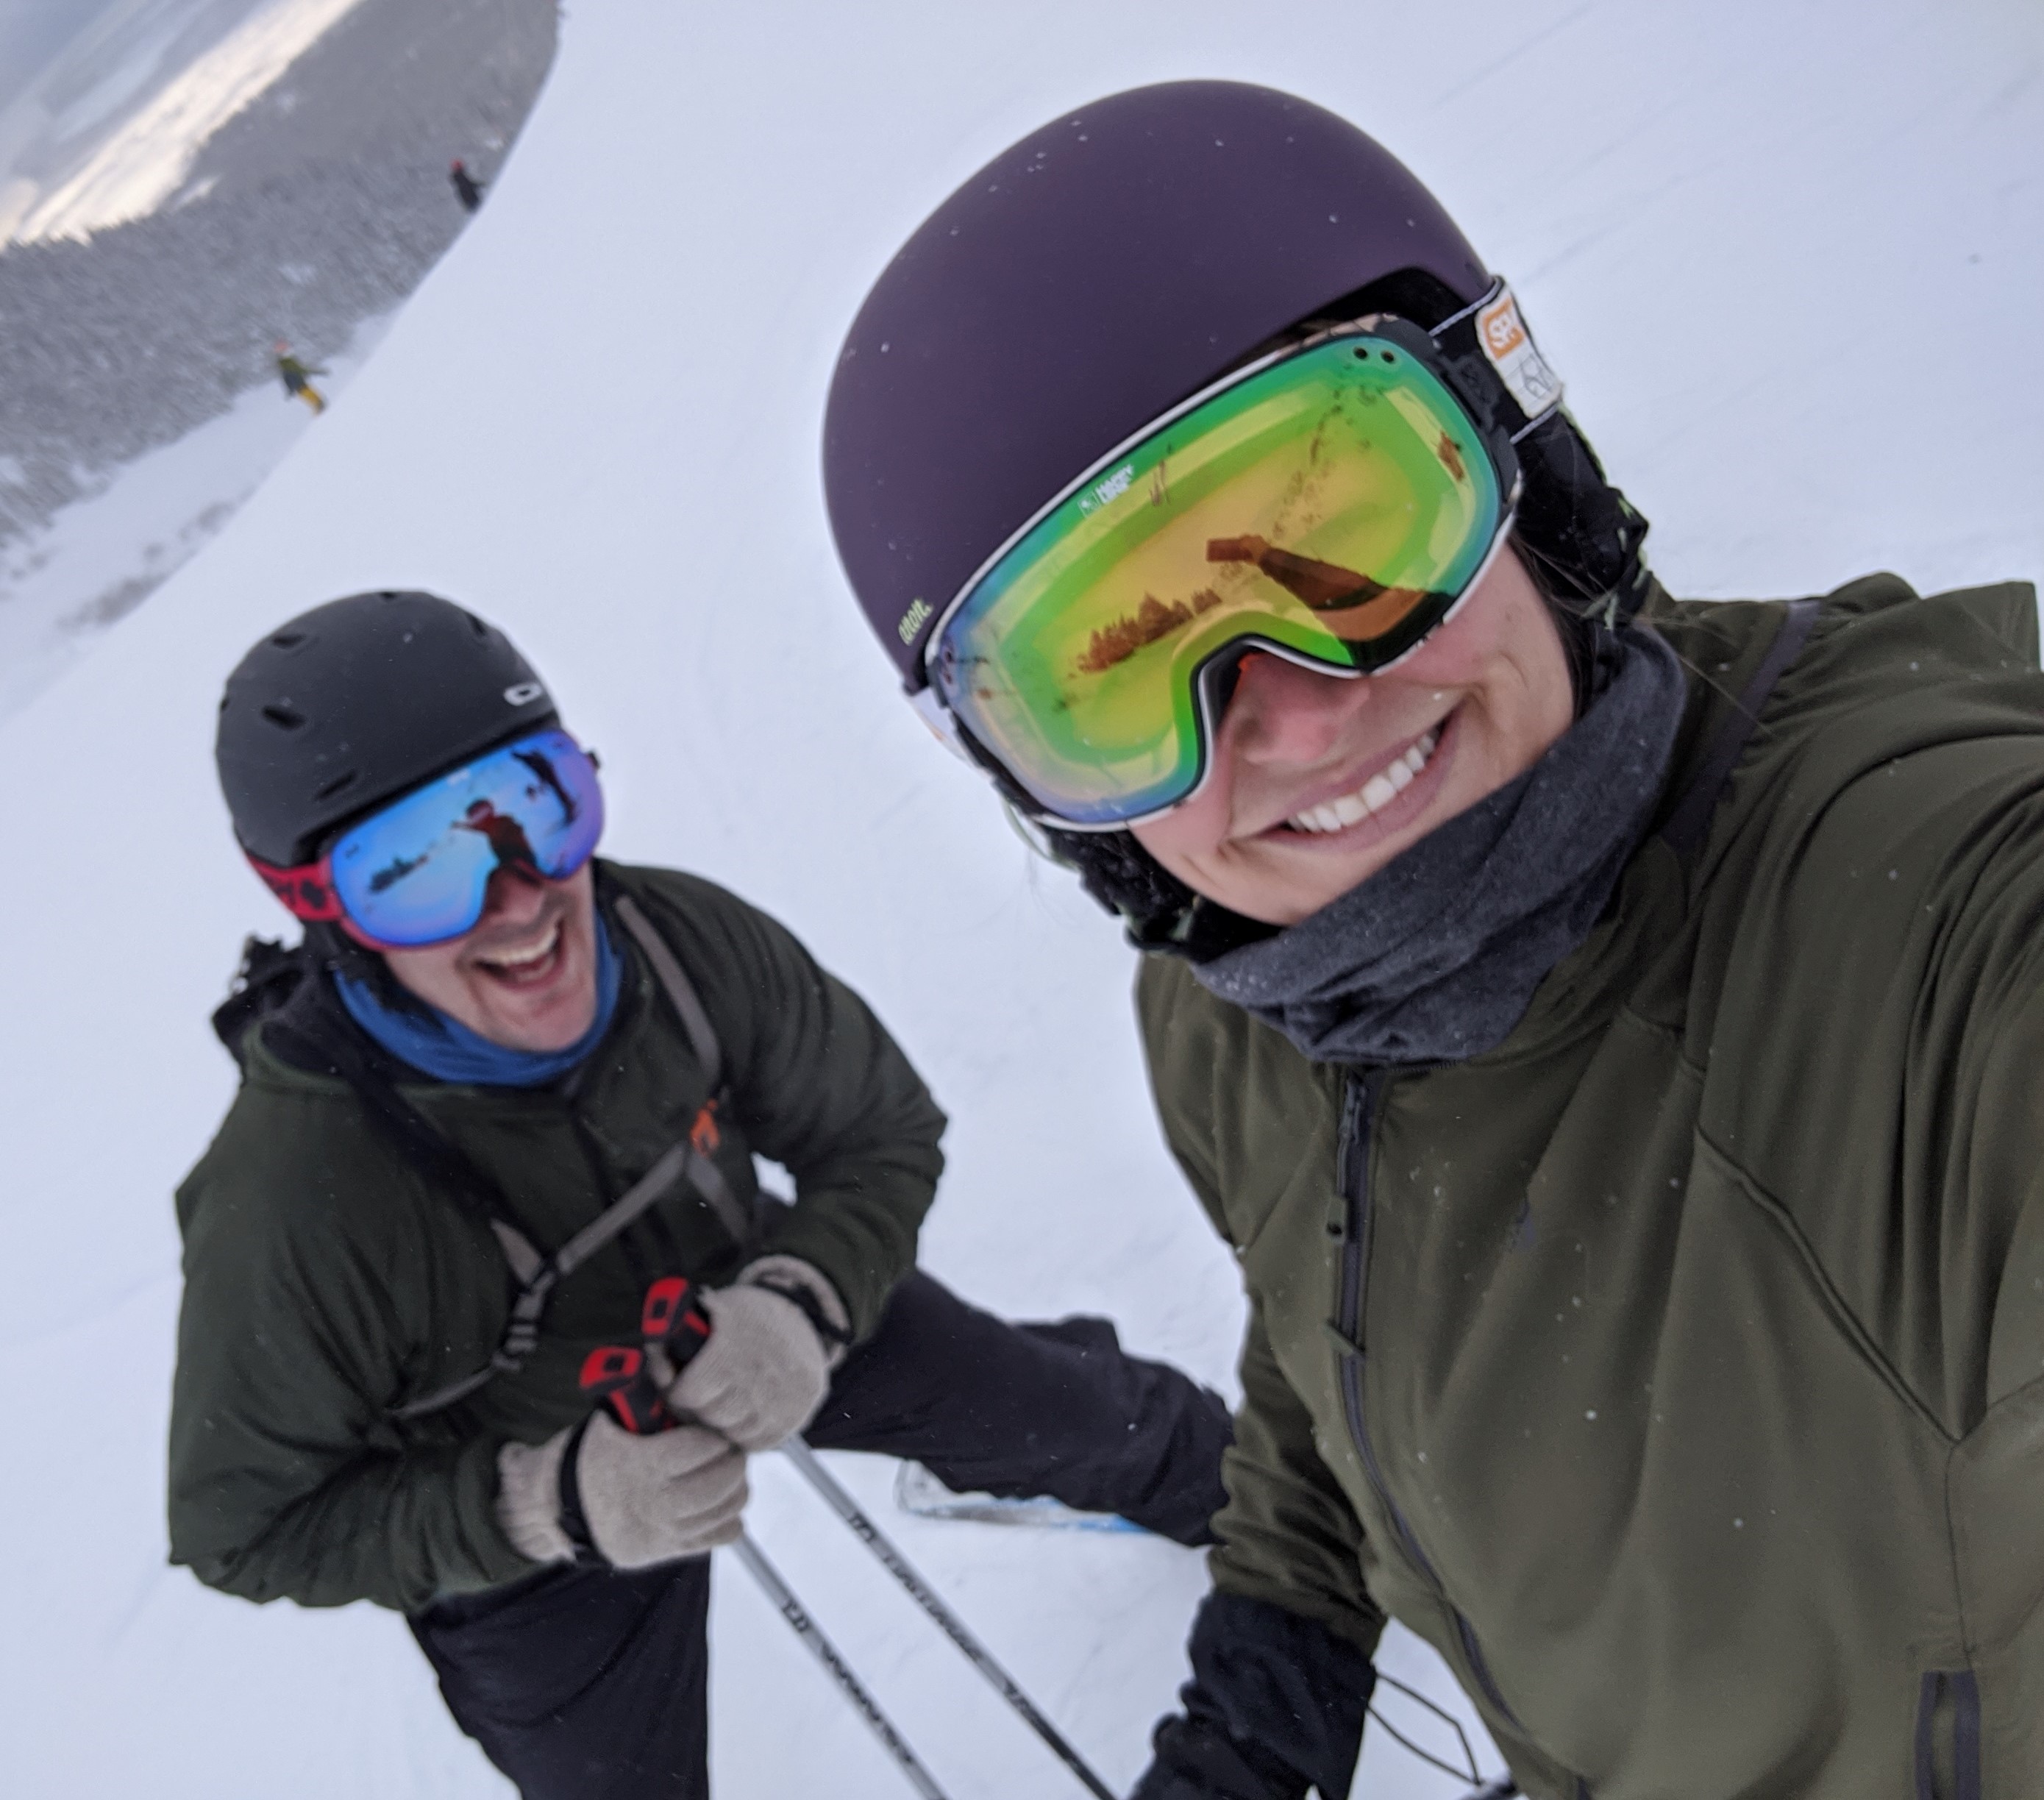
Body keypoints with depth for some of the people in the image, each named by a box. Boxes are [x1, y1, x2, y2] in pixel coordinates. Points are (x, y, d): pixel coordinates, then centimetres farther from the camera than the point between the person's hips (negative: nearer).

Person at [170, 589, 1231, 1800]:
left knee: (1073, 1425, 16)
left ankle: (1226, 1476, 54)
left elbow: (884, 1136, -13)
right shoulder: (292, 1208, -39)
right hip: (522, 1518, -3)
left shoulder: (686, 940, -30)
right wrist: (551, 1507, -36)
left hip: (733, 1301, 4)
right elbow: (251, 1529, -23)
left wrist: (803, 1298, -34)